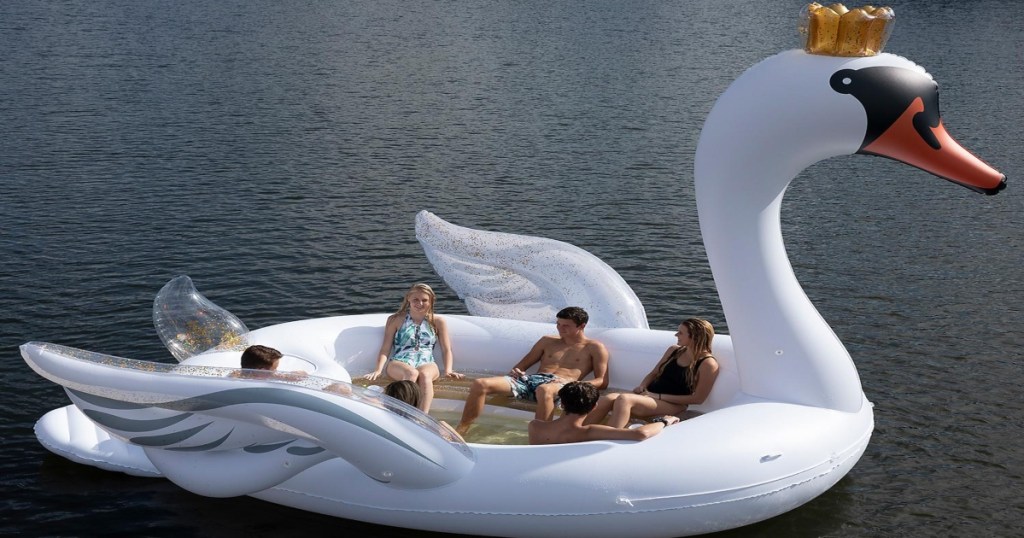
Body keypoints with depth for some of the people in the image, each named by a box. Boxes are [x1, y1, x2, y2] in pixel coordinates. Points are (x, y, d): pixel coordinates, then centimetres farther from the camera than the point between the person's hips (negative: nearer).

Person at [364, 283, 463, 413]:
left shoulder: (438, 322, 17)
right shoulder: (396, 320, 15)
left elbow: (446, 350, 15)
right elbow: (385, 348, 9)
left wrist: (448, 371, -4)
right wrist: (378, 370, -7)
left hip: (427, 364, 1)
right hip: (399, 363, -1)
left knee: (425, 375, -38)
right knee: (412, 373, -39)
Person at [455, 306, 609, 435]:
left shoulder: (594, 348, 13)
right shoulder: (547, 341, 28)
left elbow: (602, 381, 4)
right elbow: (522, 364, 29)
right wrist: (516, 372, 3)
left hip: (560, 384, -5)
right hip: (530, 379, 5)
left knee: (544, 390, -46)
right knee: (480, 384, -19)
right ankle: (460, 431, -17)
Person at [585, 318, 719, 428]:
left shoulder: (708, 364, -7)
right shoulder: (674, 350, 14)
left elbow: (698, 398, -10)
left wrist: (659, 396, -13)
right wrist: (642, 387, 0)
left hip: (672, 404, -7)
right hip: (648, 395, 7)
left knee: (623, 399, -34)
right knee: (607, 399, -23)